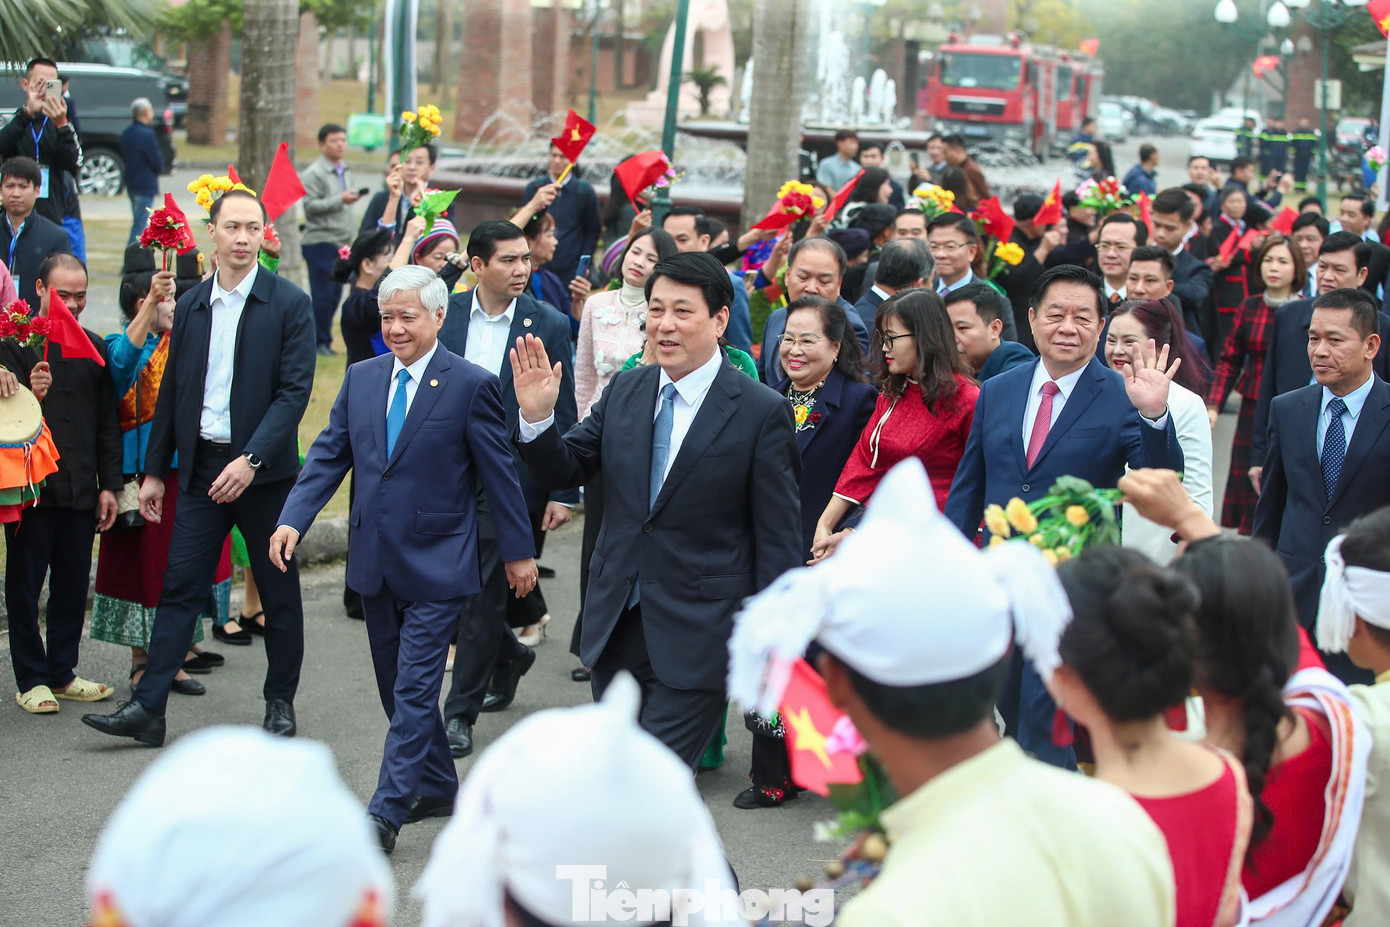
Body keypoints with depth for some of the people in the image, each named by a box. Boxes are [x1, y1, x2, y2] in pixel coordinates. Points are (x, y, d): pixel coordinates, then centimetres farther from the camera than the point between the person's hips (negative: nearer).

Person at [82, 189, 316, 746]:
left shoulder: (289, 303, -5)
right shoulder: (190, 306, 9)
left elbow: (295, 390, -11)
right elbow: (172, 392, 14)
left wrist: (252, 460, -20)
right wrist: (155, 470, 12)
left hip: (263, 470, -3)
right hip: (201, 467, 3)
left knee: (279, 593, 7)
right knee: (179, 587, 1)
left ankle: (280, 705, 21)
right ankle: (148, 708, 3)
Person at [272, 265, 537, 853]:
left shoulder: (471, 385, -8)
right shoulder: (361, 379, 8)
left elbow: (498, 473, -4)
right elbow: (329, 455, 7)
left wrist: (518, 551, 1)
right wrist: (293, 519, -7)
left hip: (436, 562, -6)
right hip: (375, 561, 6)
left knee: (413, 690, -7)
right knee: (398, 688, 15)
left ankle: (386, 812, -4)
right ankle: (438, 788, 31)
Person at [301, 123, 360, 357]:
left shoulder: (346, 171, 16)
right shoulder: (313, 174, -8)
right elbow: (310, 206, -17)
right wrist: (340, 200, -23)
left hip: (341, 243, 7)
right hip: (320, 243, -7)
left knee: (335, 294, 7)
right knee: (323, 295, -7)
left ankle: (324, 340, 13)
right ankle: (319, 342, 1)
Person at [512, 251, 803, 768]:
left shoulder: (762, 413, -8)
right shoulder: (624, 393, 7)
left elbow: (778, 539, -8)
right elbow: (563, 470, 11)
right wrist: (537, 416, -9)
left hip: (696, 641, -6)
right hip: (617, 628, 6)